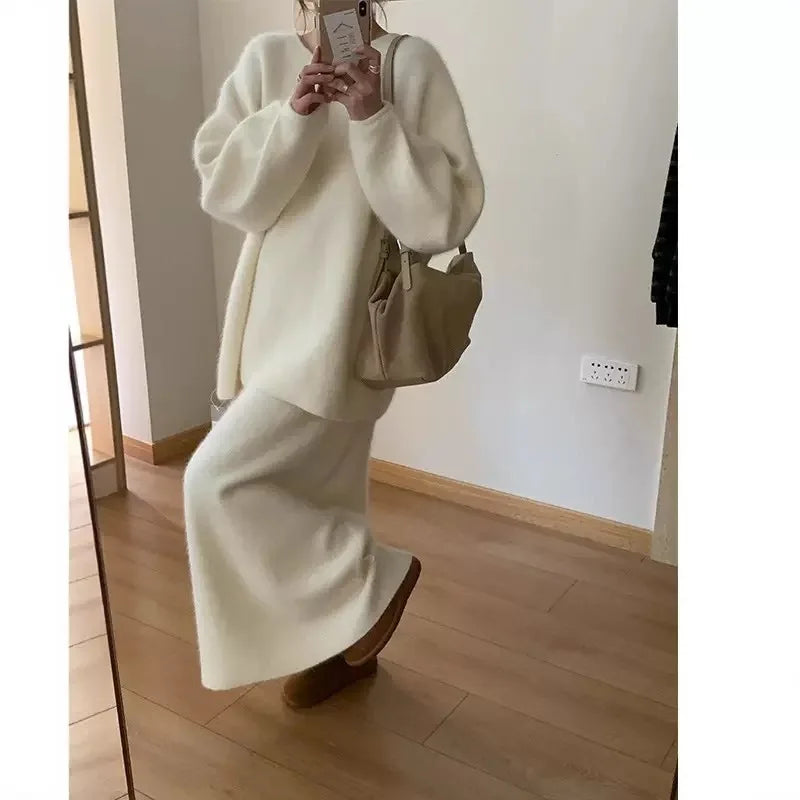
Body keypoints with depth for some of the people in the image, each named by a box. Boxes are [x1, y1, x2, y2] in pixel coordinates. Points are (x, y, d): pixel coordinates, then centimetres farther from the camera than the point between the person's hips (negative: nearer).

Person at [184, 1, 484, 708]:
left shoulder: (412, 63, -8)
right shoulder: (266, 58, 6)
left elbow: (447, 212, -13)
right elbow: (224, 190, -2)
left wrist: (373, 119, -22)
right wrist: (293, 113, -16)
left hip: (343, 329, -6)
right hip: (273, 314, 6)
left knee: (217, 483, -11)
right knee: (317, 490, 15)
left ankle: (374, 579, 9)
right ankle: (344, 643, 36)